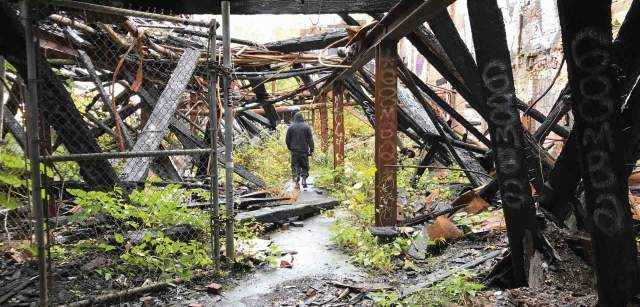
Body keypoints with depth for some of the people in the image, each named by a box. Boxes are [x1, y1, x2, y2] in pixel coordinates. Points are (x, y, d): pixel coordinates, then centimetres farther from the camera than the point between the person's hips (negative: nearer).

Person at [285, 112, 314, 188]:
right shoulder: (306, 127, 1)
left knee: (295, 166, 6)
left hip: (294, 151, 0)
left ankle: (296, 176, -12)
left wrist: (289, 148, 19)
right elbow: (310, 139, -2)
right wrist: (311, 149, 1)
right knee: (305, 166, 8)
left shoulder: (291, 127, 2)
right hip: (304, 150, 0)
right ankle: (304, 180, -2)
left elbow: (287, 139, 6)